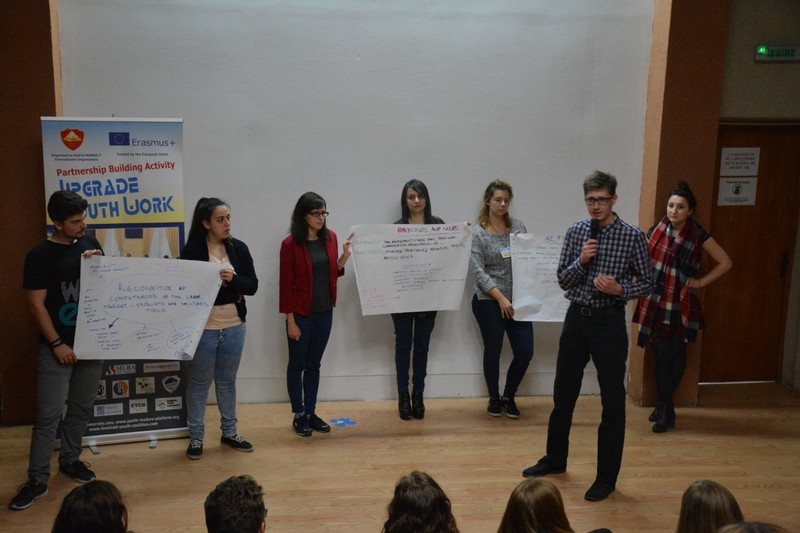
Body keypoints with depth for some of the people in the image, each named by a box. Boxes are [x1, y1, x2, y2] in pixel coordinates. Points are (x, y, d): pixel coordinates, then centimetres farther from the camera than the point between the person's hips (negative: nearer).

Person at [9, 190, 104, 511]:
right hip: (57, 346, -4)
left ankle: (69, 460, 31)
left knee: (81, 408, 14)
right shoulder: (40, 255, -9)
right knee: (48, 415, -2)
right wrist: (57, 343, -13)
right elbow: (36, 304, -10)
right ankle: (37, 480, 7)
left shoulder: (90, 244, 5)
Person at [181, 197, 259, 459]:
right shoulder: (192, 250, -10)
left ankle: (229, 432, 31)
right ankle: (196, 437, 23)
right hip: (203, 328, -4)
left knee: (227, 381, 17)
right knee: (199, 383, 9)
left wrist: (233, 279, -18)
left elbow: (252, 286, 0)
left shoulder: (239, 248, 1)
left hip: (234, 327, 4)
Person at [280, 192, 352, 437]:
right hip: (301, 314, -5)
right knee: (297, 365, 8)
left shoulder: (330, 238, 3)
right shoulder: (290, 244, -13)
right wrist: (290, 320, -13)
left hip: (324, 313, 5)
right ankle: (298, 415, 20)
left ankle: (311, 413, 25)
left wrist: (345, 256, -5)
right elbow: (286, 285, -11)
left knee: (314, 364, 15)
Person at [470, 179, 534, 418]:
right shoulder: (477, 233, -4)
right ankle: (494, 398, 28)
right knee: (493, 350, 7)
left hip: (517, 299, 3)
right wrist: (501, 298, -18)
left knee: (525, 351, 0)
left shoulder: (518, 226, 6)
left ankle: (509, 397, 22)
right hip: (489, 301, -3)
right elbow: (478, 270, -11)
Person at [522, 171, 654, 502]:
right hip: (576, 318, 4)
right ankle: (555, 459, 36)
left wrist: (620, 290, -19)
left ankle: (607, 477, 21)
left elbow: (647, 283, -1)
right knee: (563, 395, 15)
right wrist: (581, 261, -14)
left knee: (613, 402, 5)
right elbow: (562, 281, 4)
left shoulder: (632, 236, -7)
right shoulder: (575, 232, 3)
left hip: (609, 323, -4)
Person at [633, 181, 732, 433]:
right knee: (661, 355, 2)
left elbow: (725, 263, 3)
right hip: (656, 303, 1)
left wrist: (700, 282, -2)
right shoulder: (656, 230, 0)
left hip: (681, 305, 0)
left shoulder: (698, 235, -4)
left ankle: (663, 404, 27)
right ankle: (665, 409, 14)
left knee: (677, 355, 7)